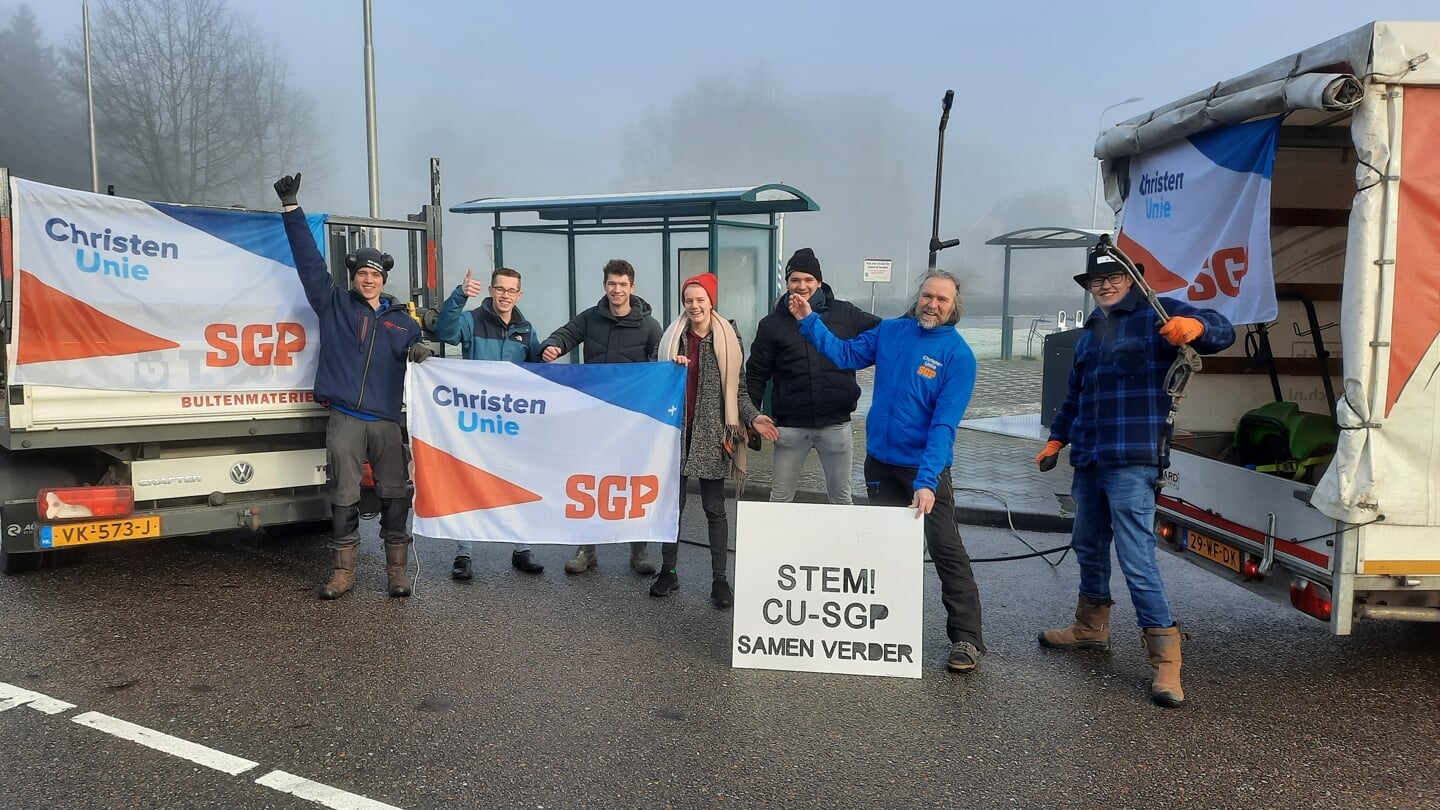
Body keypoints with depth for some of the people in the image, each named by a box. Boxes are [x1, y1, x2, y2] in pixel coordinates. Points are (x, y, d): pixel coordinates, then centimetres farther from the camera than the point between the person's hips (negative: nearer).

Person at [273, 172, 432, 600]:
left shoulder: (401, 320, 15)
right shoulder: (334, 304, 11)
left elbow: (417, 349, 18)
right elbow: (309, 259, 7)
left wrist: (422, 352, -8)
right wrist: (291, 207, 3)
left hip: (387, 420, 1)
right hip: (344, 419, -1)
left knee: (395, 494, 2)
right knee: (344, 495, 3)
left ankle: (397, 568, 11)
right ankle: (344, 570, 12)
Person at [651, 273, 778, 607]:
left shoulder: (728, 339, 0)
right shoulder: (672, 337, 4)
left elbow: (737, 388, 2)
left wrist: (753, 417, -12)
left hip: (711, 432, -2)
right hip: (676, 430, 2)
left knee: (714, 507, 2)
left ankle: (719, 578, 9)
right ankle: (668, 571, 21)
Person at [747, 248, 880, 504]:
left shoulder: (845, 314, 3)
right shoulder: (773, 324, 3)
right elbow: (756, 374, 5)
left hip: (836, 423, 0)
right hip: (791, 425, 0)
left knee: (841, 496, 15)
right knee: (780, 497, 10)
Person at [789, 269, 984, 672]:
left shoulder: (958, 355, -14)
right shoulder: (890, 331, 1)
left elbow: (944, 424, -20)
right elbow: (845, 354, 12)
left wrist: (926, 481, -28)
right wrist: (809, 320, 3)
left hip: (925, 468, -5)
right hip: (880, 462, 5)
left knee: (947, 551, -4)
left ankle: (967, 638, 5)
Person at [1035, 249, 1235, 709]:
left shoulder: (1156, 314, -3)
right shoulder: (1091, 332, 21)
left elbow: (1222, 332, -18)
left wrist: (1195, 326, -40)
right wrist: (1056, 440, 25)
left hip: (1131, 462, -8)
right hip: (1088, 460, 8)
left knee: (1136, 558, -12)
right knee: (1089, 547, 19)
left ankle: (1165, 658, -6)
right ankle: (1091, 628, 35)